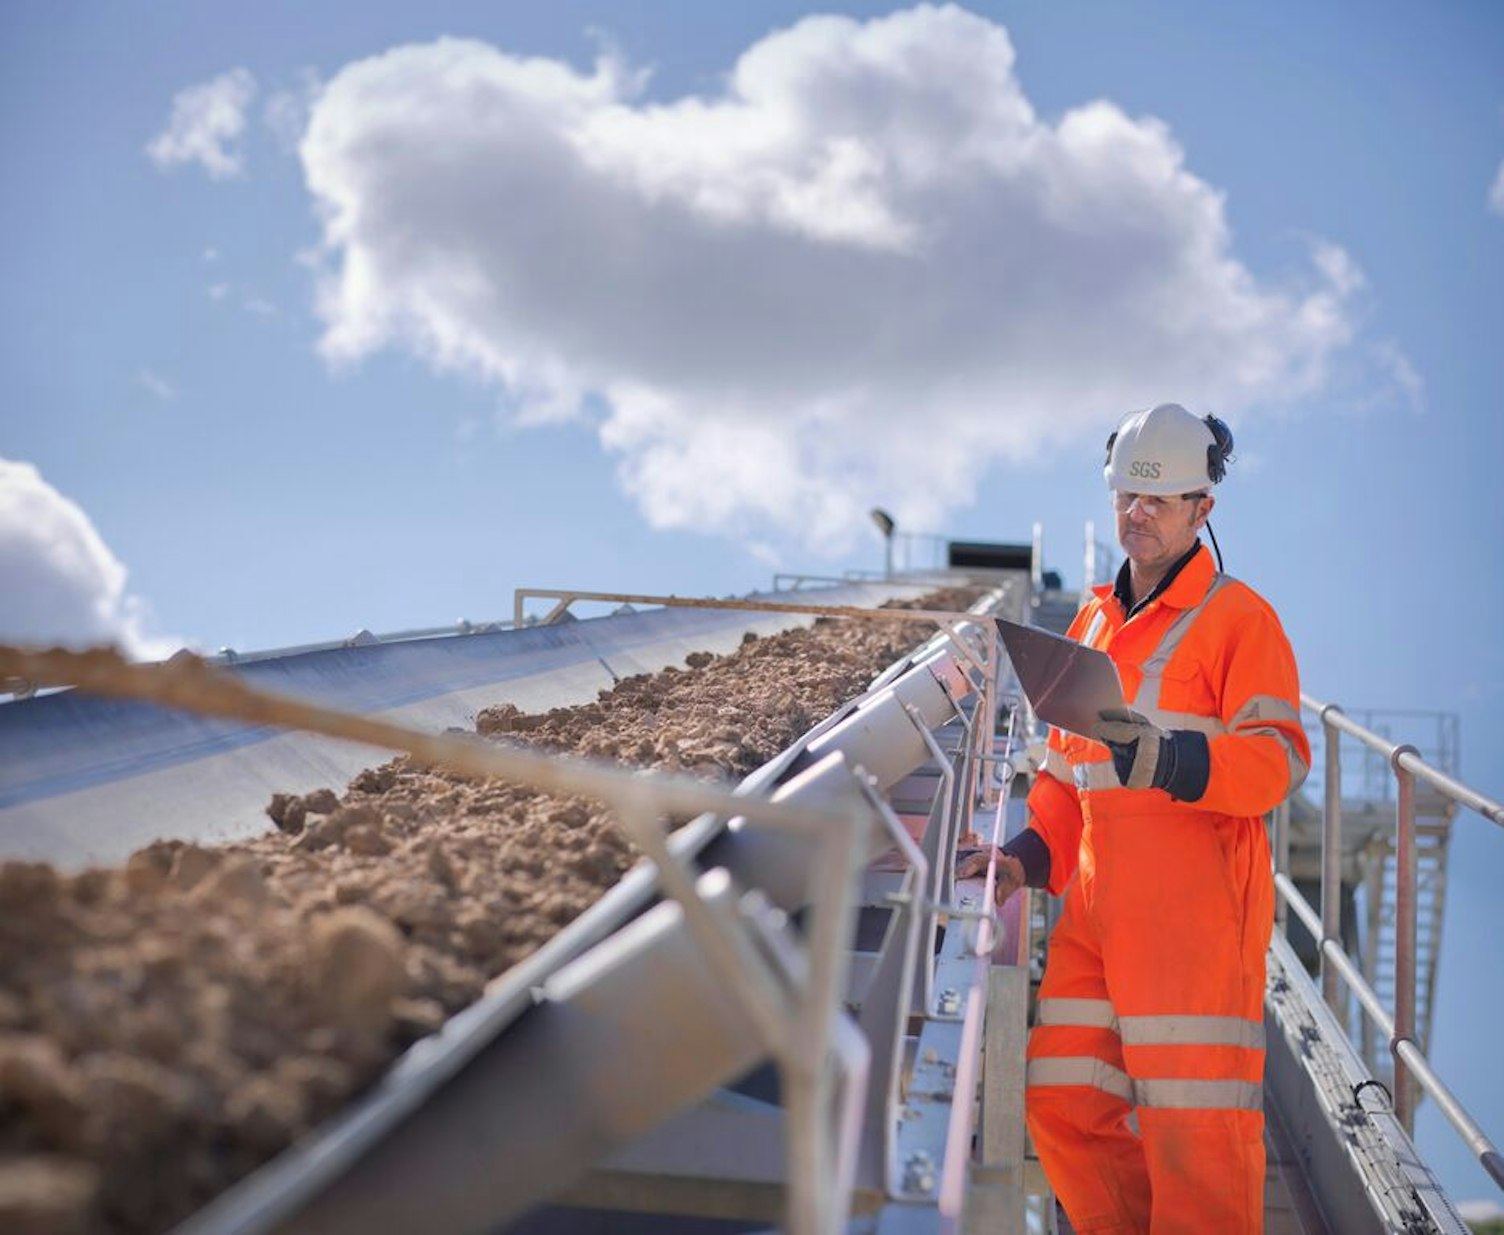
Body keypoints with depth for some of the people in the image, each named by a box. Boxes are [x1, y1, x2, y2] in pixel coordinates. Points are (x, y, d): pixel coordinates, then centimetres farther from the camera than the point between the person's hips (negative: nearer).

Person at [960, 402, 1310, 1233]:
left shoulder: (1238, 617, -1)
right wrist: (1029, 856, 11)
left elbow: (1278, 758, -11)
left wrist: (1167, 759, -27)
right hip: (1098, 904, 7)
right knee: (1062, 1103, 5)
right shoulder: (1093, 622, 20)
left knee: (1194, 1125, -6)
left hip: (1196, 907, -7)